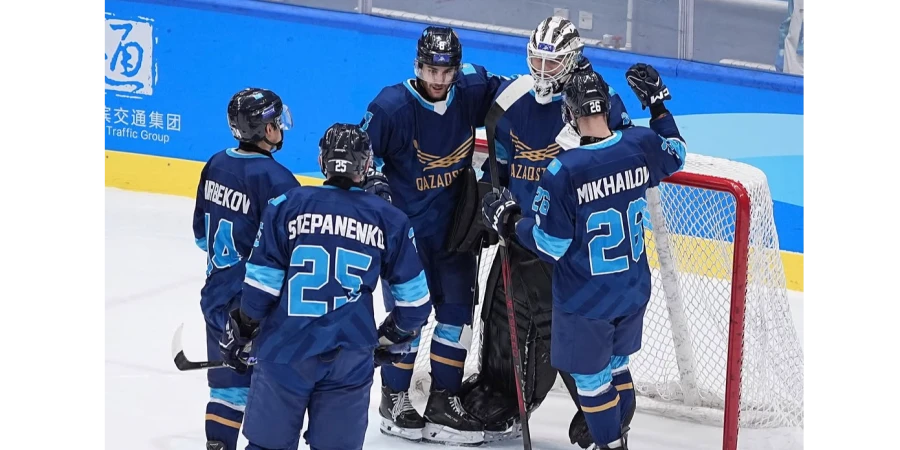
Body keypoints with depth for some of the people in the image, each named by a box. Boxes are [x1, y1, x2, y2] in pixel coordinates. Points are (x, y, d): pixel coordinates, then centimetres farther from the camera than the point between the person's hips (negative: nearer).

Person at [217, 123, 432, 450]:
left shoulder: (287, 205, -3)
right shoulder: (389, 221, 2)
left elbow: (261, 282, -4)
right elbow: (414, 298, 7)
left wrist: (243, 333, 9)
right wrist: (393, 339, 24)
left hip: (285, 351, -1)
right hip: (350, 361, 1)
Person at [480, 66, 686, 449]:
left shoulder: (563, 172, -27)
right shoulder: (642, 145, -12)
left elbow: (550, 245, -19)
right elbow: (675, 155, 13)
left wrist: (509, 222, -4)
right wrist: (657, 104, 22)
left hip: (585, 302, -6)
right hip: (634, 291, 6)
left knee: (591, 377, 13)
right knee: (616, 363, 26)